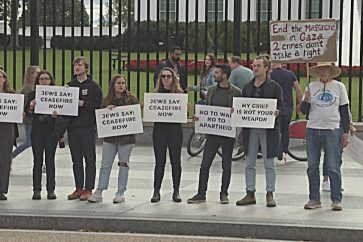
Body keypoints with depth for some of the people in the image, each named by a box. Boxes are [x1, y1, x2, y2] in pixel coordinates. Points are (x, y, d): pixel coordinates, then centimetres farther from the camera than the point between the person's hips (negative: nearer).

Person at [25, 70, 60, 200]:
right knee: (37, 161, 1)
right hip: (37, 131, 0)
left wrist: (56, 115, -20)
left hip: (51, 131, 0)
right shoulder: (32, 94, 5)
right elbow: (27, 114, 1)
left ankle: (51, 190, 8)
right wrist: (31, 107, -19)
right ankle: (37, 190, 5)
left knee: (50, 160, 2)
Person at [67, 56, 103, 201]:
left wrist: (83, 104, -16)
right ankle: (79, 188, 14)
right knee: (76, 159, 8)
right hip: (73, 127, 5)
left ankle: (88, 189, 3)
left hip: (88, 127, -4)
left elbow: (98, 105, -8)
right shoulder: (70, 85, 13)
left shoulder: (93, 86, 0)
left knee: (89, 159, -1)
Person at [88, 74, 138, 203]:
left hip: (126, 137, -2)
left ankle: (121, 193, 11)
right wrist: (106, 110, -9)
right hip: (110, 137, 2)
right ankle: (99, 192, 6)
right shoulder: (107, 100, 9)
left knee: (124, 164, 4)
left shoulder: (132, 99, 0)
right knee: (105, 165, 3)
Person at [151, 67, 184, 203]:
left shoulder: (180, 94, 3)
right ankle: (156, 191, 6)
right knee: (160, 161, 2)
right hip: (159, 130, 1)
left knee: (175, 161, 2)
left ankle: (176, 191, 11)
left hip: (175, 130, -1)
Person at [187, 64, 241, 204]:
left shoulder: (236, 92, -4)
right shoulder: (211, 90, 10)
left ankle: (224, 194, 17)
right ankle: (201, 194, 8)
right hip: (213, 132, 4)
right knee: (205, 164, 1)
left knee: (226, 166, 6)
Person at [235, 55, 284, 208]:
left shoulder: (274, 87, -1)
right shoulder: (247, 87, 13)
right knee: (249, 163, 7)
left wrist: (276, 112, -24)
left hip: (268, 130, -4)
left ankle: (270, 195, 9)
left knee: (269, 163, 2)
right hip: (250, 129, 5)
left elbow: (281, 106, -4)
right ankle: (250, 194, 14)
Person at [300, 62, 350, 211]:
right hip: (312, 130, 2)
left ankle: (336, 200, 5)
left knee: (333, 168, -3)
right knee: (312, 167, 5)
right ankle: (314, 199, 13)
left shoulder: (339, 87, 4)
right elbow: (304, 111, 7)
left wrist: (346, 132, 2)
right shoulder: (311, 87, 7)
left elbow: (344, 111, 7)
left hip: (332, 131, -2)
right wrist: (306, 100, -13)